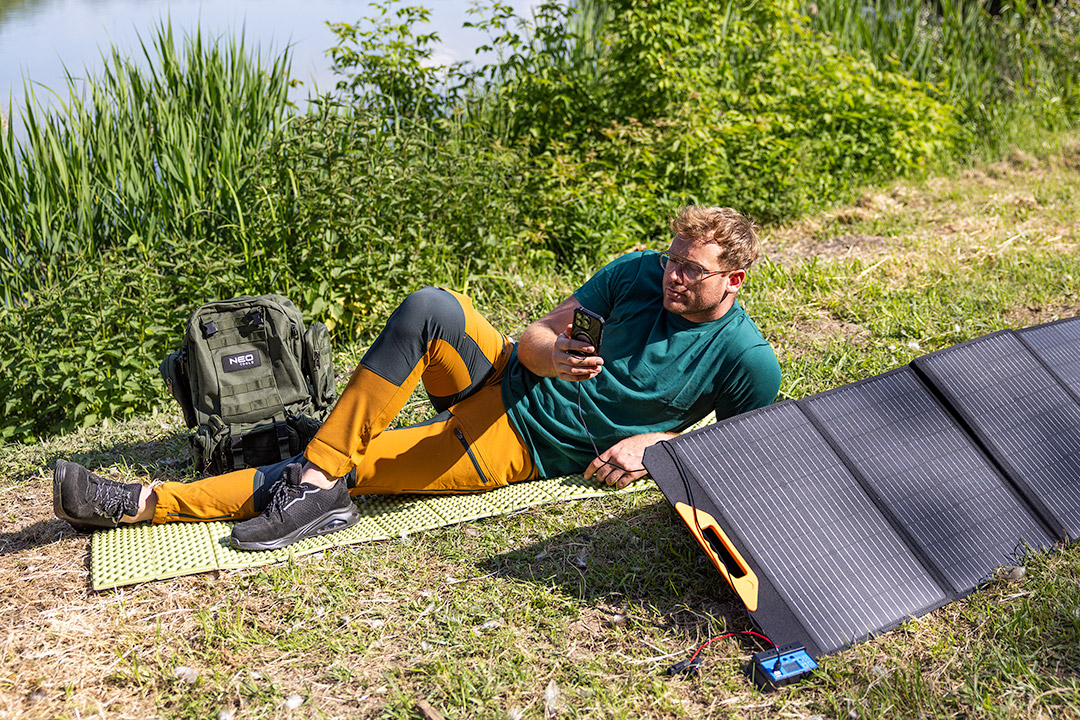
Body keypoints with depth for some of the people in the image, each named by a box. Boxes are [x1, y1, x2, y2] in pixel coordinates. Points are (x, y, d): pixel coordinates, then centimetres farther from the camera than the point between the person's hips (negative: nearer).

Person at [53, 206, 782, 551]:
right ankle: (286, 480, -20)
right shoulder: (640, 273, 4)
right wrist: (545, 355, -20)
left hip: (522, 446, -4)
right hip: (503, 381, 4)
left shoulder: (746, 359, -6)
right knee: (432, 306, -24)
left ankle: (150, 503, -13)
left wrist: (654, 441, -10)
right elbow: (538, 332, 6)